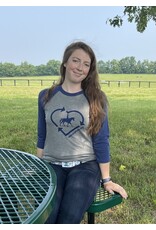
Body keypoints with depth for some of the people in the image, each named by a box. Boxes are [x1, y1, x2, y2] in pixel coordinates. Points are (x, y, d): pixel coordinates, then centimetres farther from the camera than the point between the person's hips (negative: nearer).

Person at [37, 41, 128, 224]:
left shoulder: (96, 99, -1)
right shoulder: (46, 97, 5)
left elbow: (101, 141, -1)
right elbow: (42, 137, 12)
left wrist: (106, 180, 1)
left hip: (85, 166, -1)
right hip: (52, 165, 2)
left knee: (69, 218, -25)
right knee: (45, 217, -25)